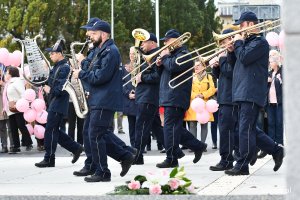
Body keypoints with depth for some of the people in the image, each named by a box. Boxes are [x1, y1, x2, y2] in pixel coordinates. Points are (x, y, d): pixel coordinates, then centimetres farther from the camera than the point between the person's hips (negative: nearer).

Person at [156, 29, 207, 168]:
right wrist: (160, 65, 6)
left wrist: (165, 57, -8)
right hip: (169, 98, 10)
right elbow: (165, 71, 26)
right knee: (176, 128, 12)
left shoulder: (183, 54, -9)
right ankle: (198, 146, 20)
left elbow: (173, 66, -26)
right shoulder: (173, 54, 23)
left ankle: (171, 159, -9)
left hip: (176, 98, -10)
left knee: (170, 127, -11)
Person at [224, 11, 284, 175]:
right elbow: (238, 61, 21)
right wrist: (233, 49, 6)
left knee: (246, 129, -9)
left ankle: (242, 165, -6)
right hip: (244, 93, 10)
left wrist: (238, 43, -5)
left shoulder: (260, 42, -9)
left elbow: (244, 58, -20)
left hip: (252, 93, -10)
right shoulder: (248, 41, 21)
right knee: (249, 129, 11)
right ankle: (276, 151, 18)